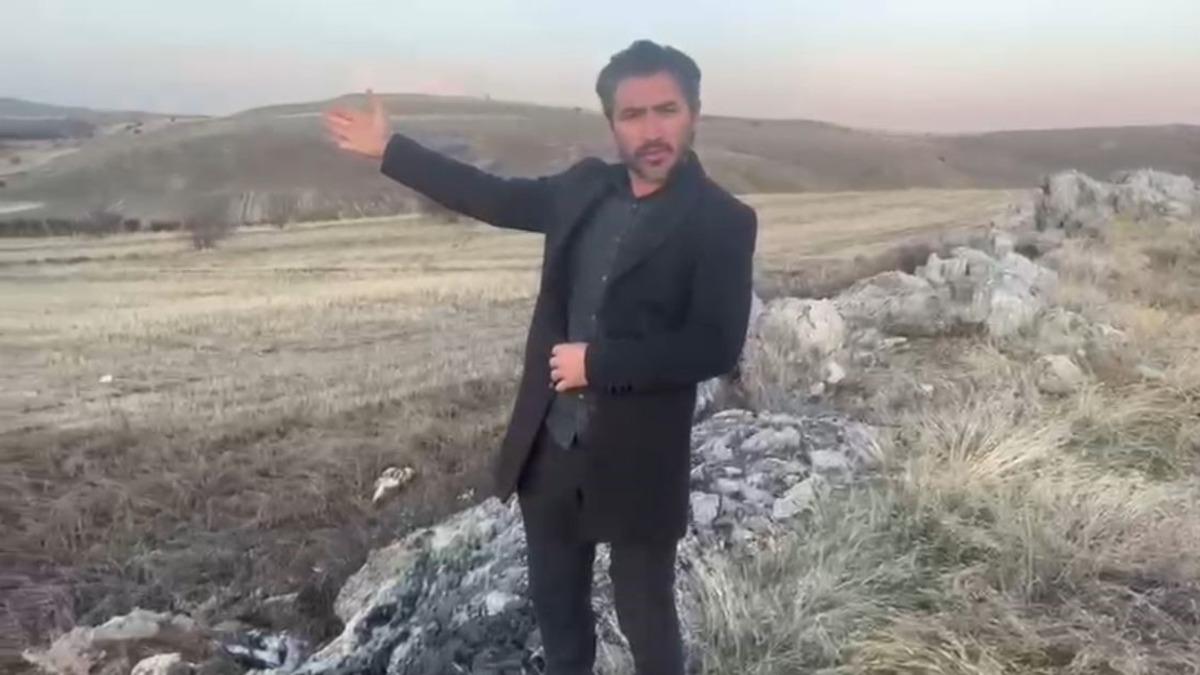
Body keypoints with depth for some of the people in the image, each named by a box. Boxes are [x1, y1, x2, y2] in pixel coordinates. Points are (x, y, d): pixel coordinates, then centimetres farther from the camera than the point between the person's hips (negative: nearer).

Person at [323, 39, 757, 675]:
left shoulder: (723, 222, -11)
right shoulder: (585, 187, 3)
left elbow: (715, 347, -19)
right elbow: (496, 198, 14)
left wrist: (596, 361, -19)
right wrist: (389, 148, 18)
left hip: (636, 461, -5)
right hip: (550, 446, 5)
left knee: (645, 616, 13)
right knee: (555, 602, 22)